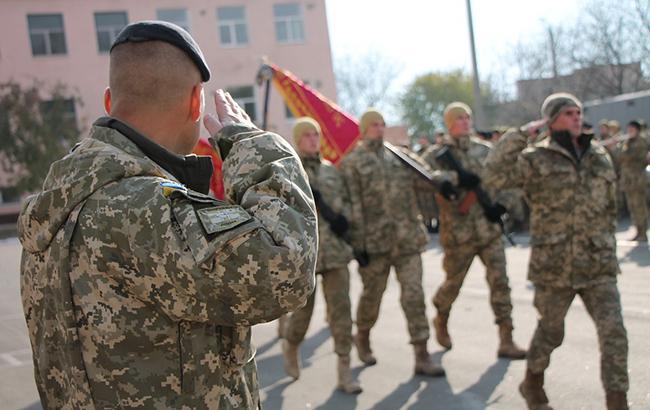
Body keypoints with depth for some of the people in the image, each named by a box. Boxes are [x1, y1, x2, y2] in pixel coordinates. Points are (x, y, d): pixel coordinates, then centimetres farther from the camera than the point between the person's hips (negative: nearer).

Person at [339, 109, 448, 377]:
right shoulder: (352, 162, 0)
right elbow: (352, 204, -7)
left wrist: (442, 179, -11)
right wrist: (358, 241, -13)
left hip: (407, 239, 4)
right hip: (375, 241, -3)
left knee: (414, 294, -1)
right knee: (372, 294, 9)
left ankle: (422, 357, 3)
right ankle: (362, 339, 36)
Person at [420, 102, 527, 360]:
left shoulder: (485, 150, 8)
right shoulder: (437, 155, -3)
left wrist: (501, 204, -7)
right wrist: (456, 178, -31)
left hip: (489, 229, 3)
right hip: (458, 233, -3)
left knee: (499, 282, -4)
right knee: (453, 284, 11)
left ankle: (506, 341, 1)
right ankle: (441, 320, 41)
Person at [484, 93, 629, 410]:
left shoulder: (600, 155, 9)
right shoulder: (536, 158, -6)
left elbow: (609, 206, 18)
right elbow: (492, 179, -20)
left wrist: (607, 245, 17)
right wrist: (515, 138, -20)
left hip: (599, 264, 4)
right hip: (555, 265, -4)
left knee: (614, 333, -6)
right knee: (550, 331, 12)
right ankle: (532, 383, 39)